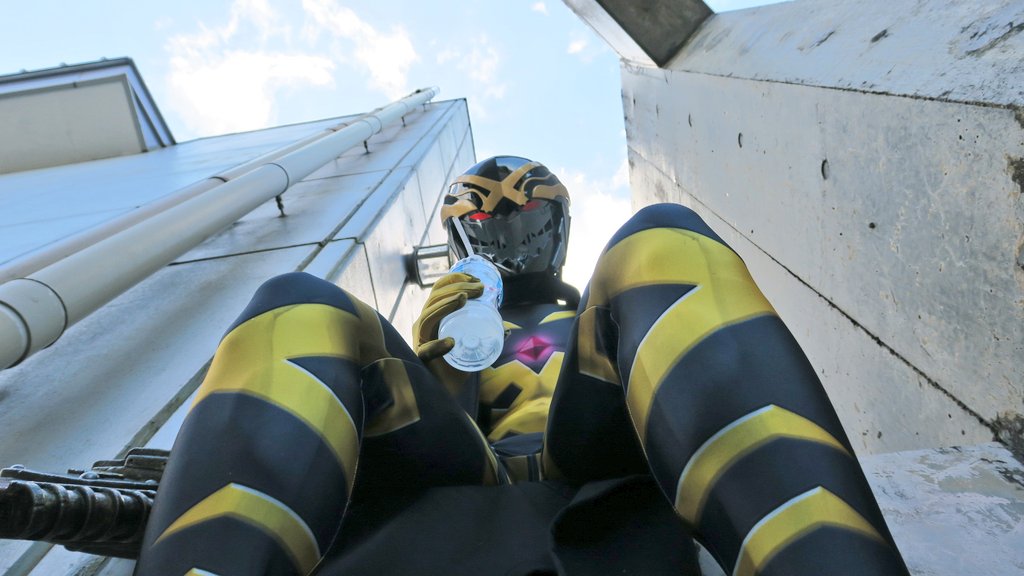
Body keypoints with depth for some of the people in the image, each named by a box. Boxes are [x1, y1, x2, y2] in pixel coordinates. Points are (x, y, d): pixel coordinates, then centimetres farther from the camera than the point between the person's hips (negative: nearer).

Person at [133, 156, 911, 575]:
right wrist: (426, 361, -3)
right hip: (470, 481, 1)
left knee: (660, 242, -18)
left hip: (600, 479, 0)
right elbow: (409, 425, 16)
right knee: (301, 311, -15)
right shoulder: (458, 328, 36)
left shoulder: (599, 318, 36)